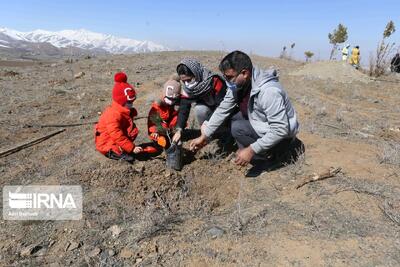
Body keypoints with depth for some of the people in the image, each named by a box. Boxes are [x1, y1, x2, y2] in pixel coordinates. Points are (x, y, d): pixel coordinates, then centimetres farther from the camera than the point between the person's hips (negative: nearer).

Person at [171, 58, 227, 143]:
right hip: (209, 108, 4)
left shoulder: (215, 81, -33)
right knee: (199, 109, -28)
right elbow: (183, 109, -18)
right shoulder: (187, 88, -16)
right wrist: (179, 130, -30)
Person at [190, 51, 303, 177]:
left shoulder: (269, 91, -35)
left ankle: (275, 155, -5)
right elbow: (223, 109, -3)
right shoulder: (238, 84, -10)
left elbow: (281, 130, -32)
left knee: (238, 128, -22)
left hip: (281, 135, -8)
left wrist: (251, 150, -30)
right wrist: (204, 136, -3)